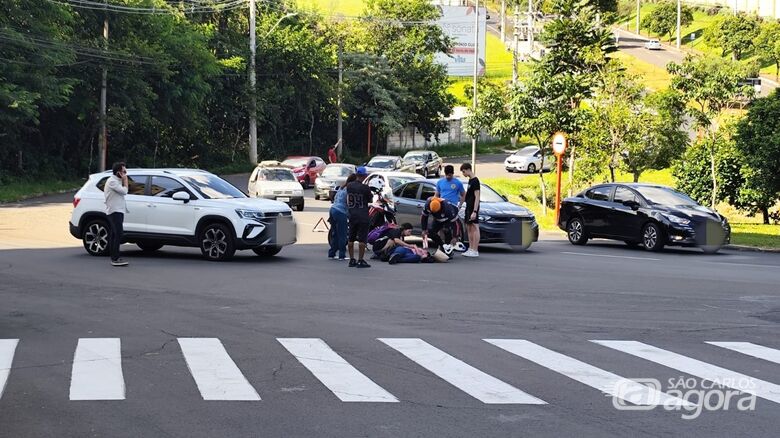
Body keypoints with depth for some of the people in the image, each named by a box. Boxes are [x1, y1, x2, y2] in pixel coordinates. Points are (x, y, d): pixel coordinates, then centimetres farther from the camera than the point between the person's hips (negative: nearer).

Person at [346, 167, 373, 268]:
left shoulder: (349, 186, 2)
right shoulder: (365, 188, -14)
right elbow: (370, 200, -1)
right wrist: (371, 195, 17)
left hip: (352, 215, 5)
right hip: (363, 216, -5)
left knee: (351, 239, 12)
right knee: (362, 239, -2)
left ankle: (352, 260, 16)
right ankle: (361, 261, -2)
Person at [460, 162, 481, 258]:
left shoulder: (475, 181, -13)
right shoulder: (470, 181, 15)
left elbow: (477, 197, -17)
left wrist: (474, 211, -22)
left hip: (473, 209, -10)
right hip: (468, 208, 10)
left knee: (475, 228, -8)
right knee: (469, 228, 11)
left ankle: (475, 251, -9)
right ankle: (471, 249, 16)